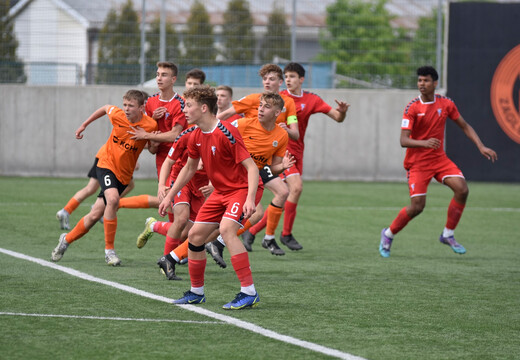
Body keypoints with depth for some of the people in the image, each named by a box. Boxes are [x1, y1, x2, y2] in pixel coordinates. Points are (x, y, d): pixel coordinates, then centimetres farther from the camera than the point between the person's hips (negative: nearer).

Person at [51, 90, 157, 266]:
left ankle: (67, 239, 28)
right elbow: (105, 108, 12)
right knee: (112, 199, -29)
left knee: (95, 215, 2)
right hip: (107, 164, -1)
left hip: (124, 174, 1)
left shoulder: (150, 125, -16)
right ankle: (109, 250, -18)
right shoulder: (118, 115, -12)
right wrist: (84, 125, 21)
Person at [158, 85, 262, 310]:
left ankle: (249, 293, -29)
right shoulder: (196, 137, 2)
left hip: (244, 188, -9)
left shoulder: (226, 133, -24)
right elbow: (189, 168, 19)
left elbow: (251, 167, -25)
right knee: (195, 234, 6)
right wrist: (169, 196, 18)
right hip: (221, 191, 9)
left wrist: (250, 199, -37)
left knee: (226, 228, -30)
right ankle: (196, 292, 24)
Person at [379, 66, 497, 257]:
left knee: (462, 189, -17)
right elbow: (404, 140, -19)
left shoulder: (446, 104, -1)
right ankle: (388, 234, 14)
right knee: (417, 206, -12)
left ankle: (448, 234, 0)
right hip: (417, 161, -4)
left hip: (439, 158, 4)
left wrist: (481, 146, 0)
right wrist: (424, 143, -38)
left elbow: (465, 126, 12)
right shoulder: (412, 108, -13)